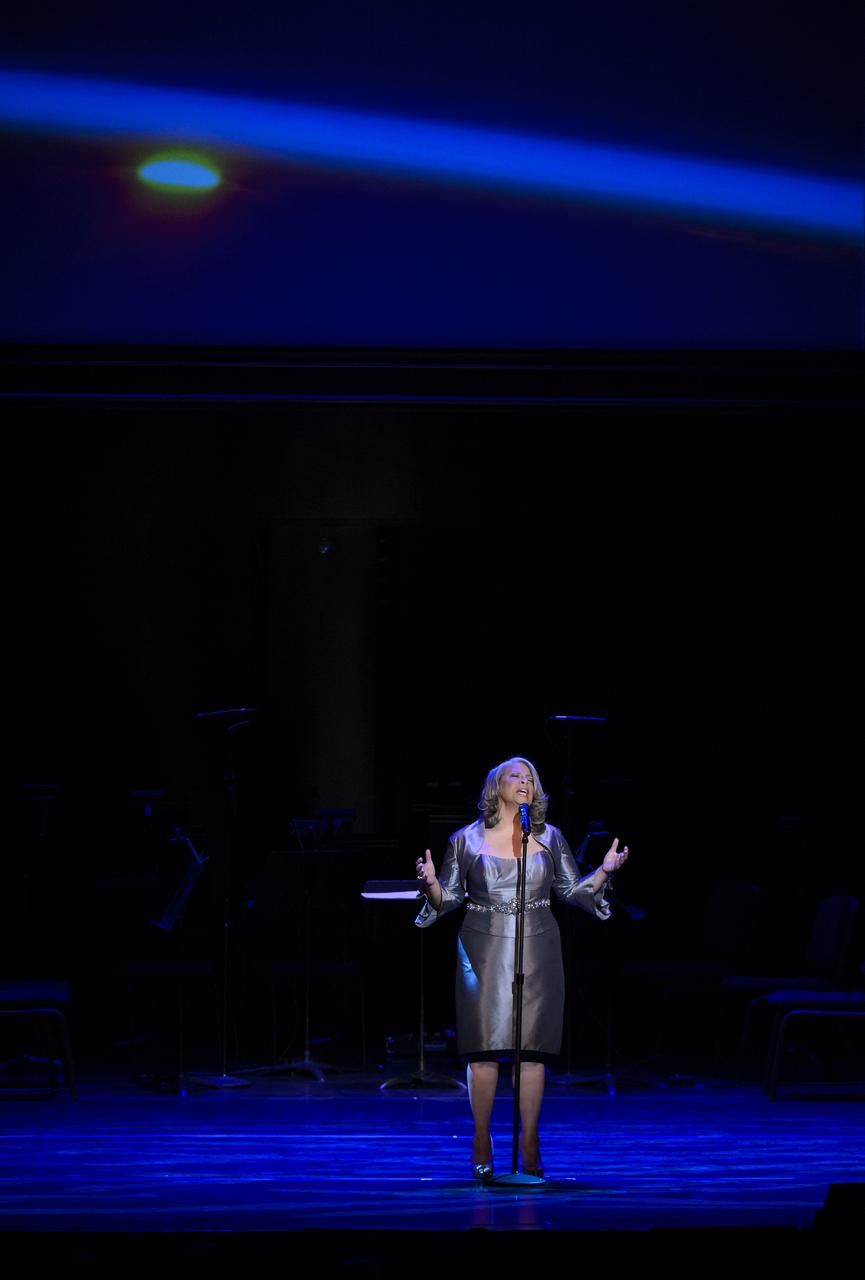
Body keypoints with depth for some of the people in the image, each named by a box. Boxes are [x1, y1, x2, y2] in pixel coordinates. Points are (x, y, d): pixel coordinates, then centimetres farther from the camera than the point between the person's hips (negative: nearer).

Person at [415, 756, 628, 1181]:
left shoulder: (550, 839, 9)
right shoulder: (467, 840, 4)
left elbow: (574, 891, 12)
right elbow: (449, 898, 5)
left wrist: (604, 870, -2)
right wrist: (430, 883, -15)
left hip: (536, 951, 1)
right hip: (484, 951, -1)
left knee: (532, 1049, 0)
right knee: (484, 1047, -3)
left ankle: (529, 1146, 6)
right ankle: (481, 1143, 6)